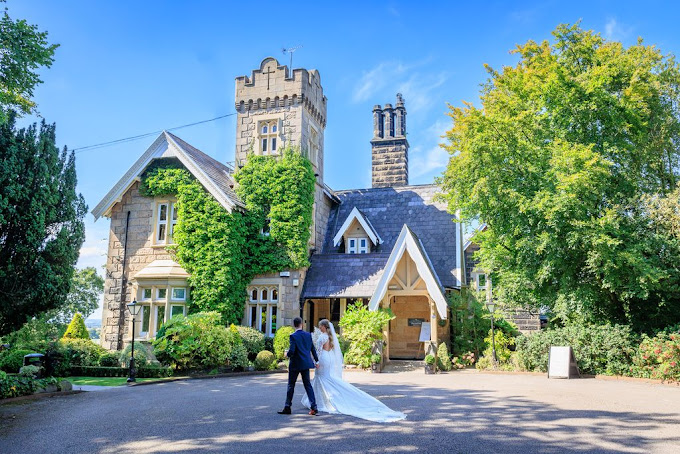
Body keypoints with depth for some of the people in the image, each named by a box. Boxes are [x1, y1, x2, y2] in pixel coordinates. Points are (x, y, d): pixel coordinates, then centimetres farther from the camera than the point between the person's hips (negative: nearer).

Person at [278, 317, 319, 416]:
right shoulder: (308, 335, 4)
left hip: (295, 364, -5)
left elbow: (292, 351, -20)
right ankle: (313, 407, 3)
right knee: (307, 385, 9)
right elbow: (313, 349, 10)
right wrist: (316, 360, 21)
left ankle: (287, 407, 14)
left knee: (291, 385, 7)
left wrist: (287, 353, 3)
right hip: (306, 363, 5)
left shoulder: (293, 336, -13)